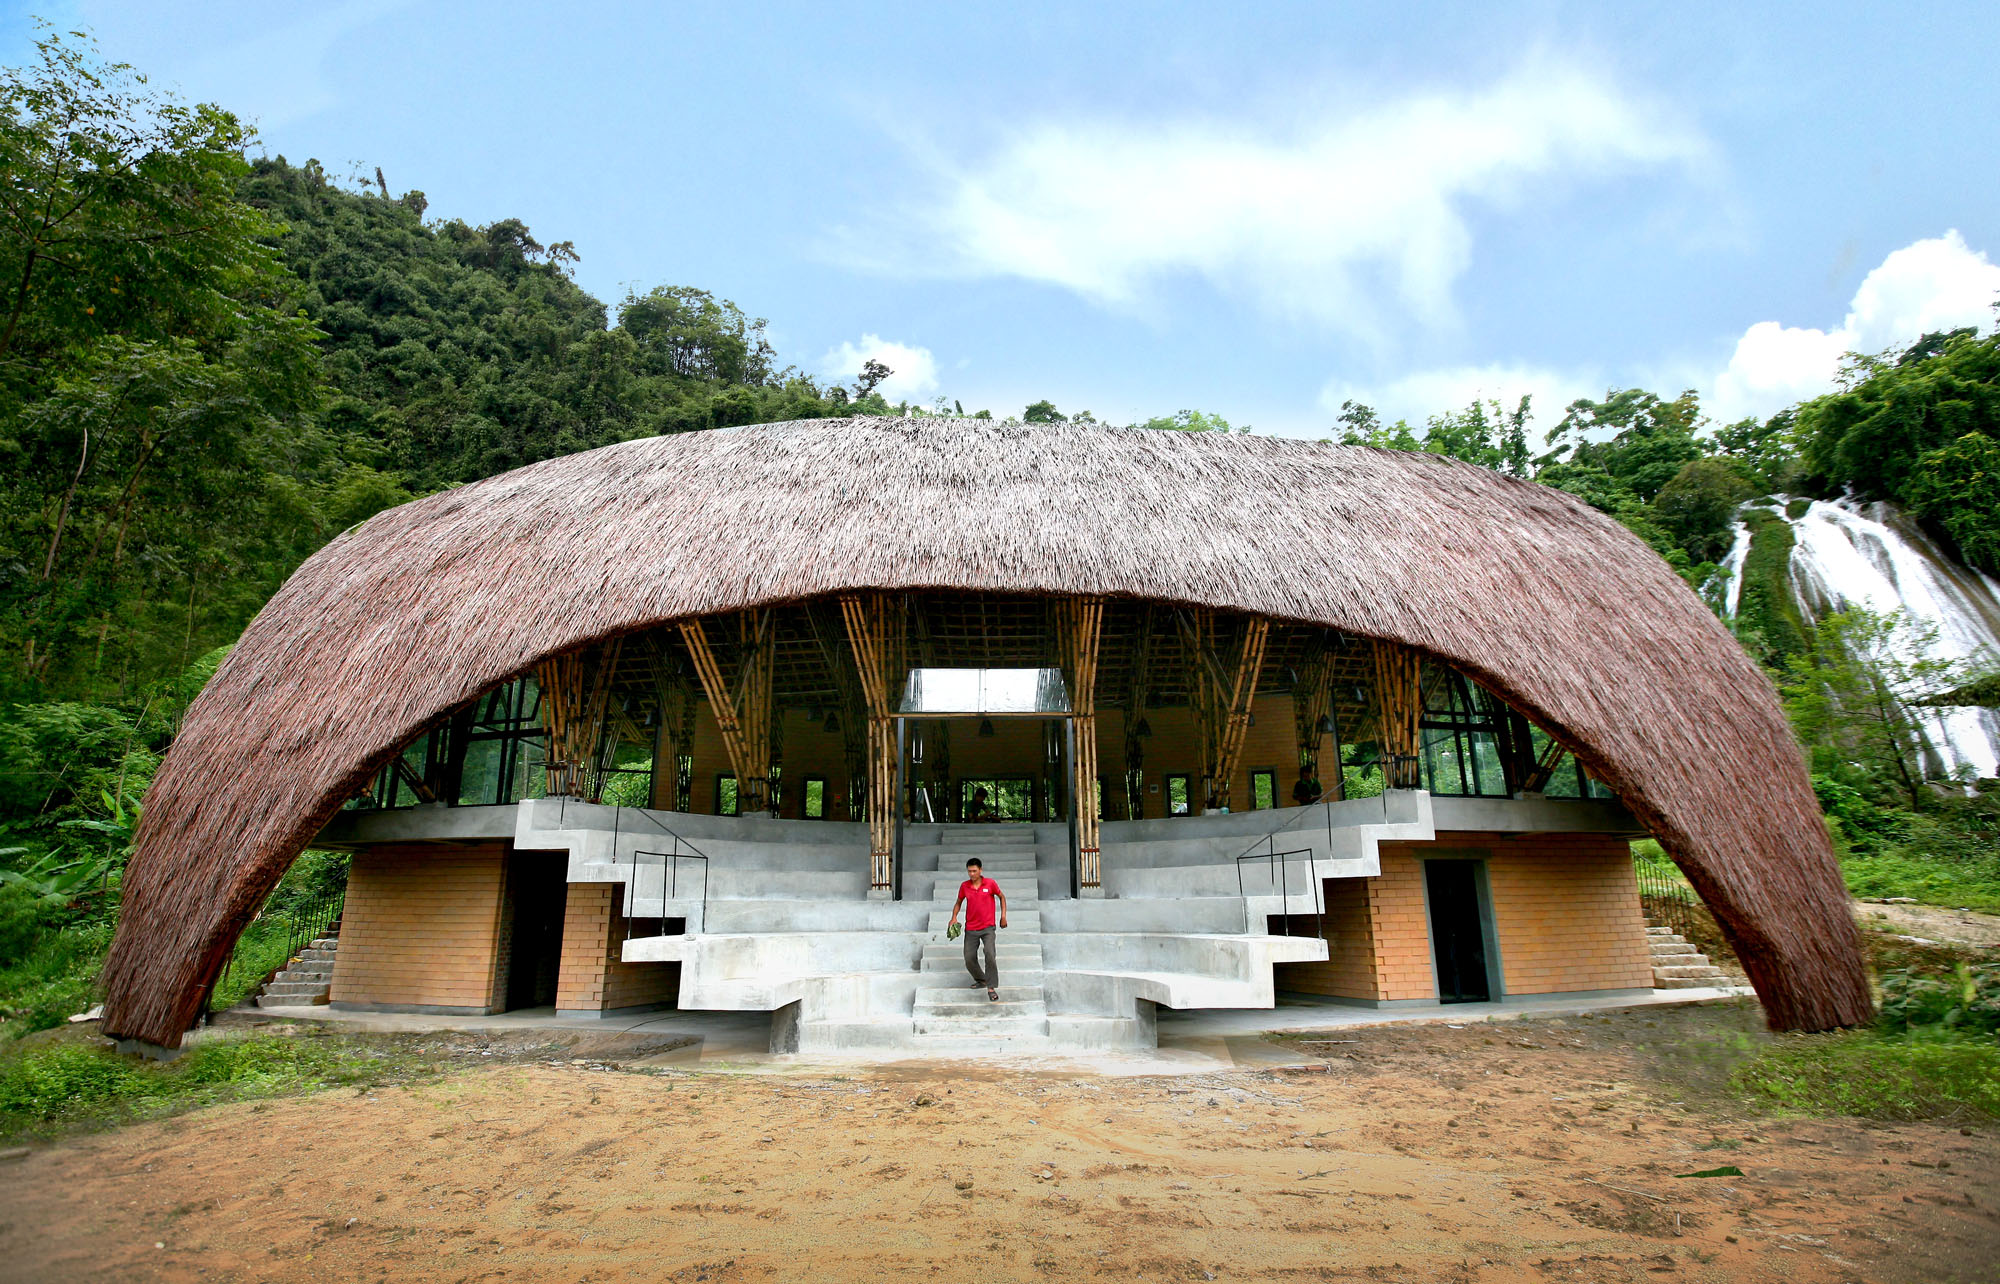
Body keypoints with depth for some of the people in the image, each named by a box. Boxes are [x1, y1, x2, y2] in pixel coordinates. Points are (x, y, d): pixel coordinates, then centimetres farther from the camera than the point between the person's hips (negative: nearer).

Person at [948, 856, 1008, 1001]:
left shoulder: (990, 883, -7)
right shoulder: (964, 886, -1)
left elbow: (1002, 897, 9)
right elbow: (958, 902, 15)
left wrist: (1003, 916, 3)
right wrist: (954, 917, -1)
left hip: (987, 928, -3)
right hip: (971, 929, 3)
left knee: (990, 954, -22)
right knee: (969, 959, 2)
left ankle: (991, 988, -15)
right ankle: (980, 980, 30)